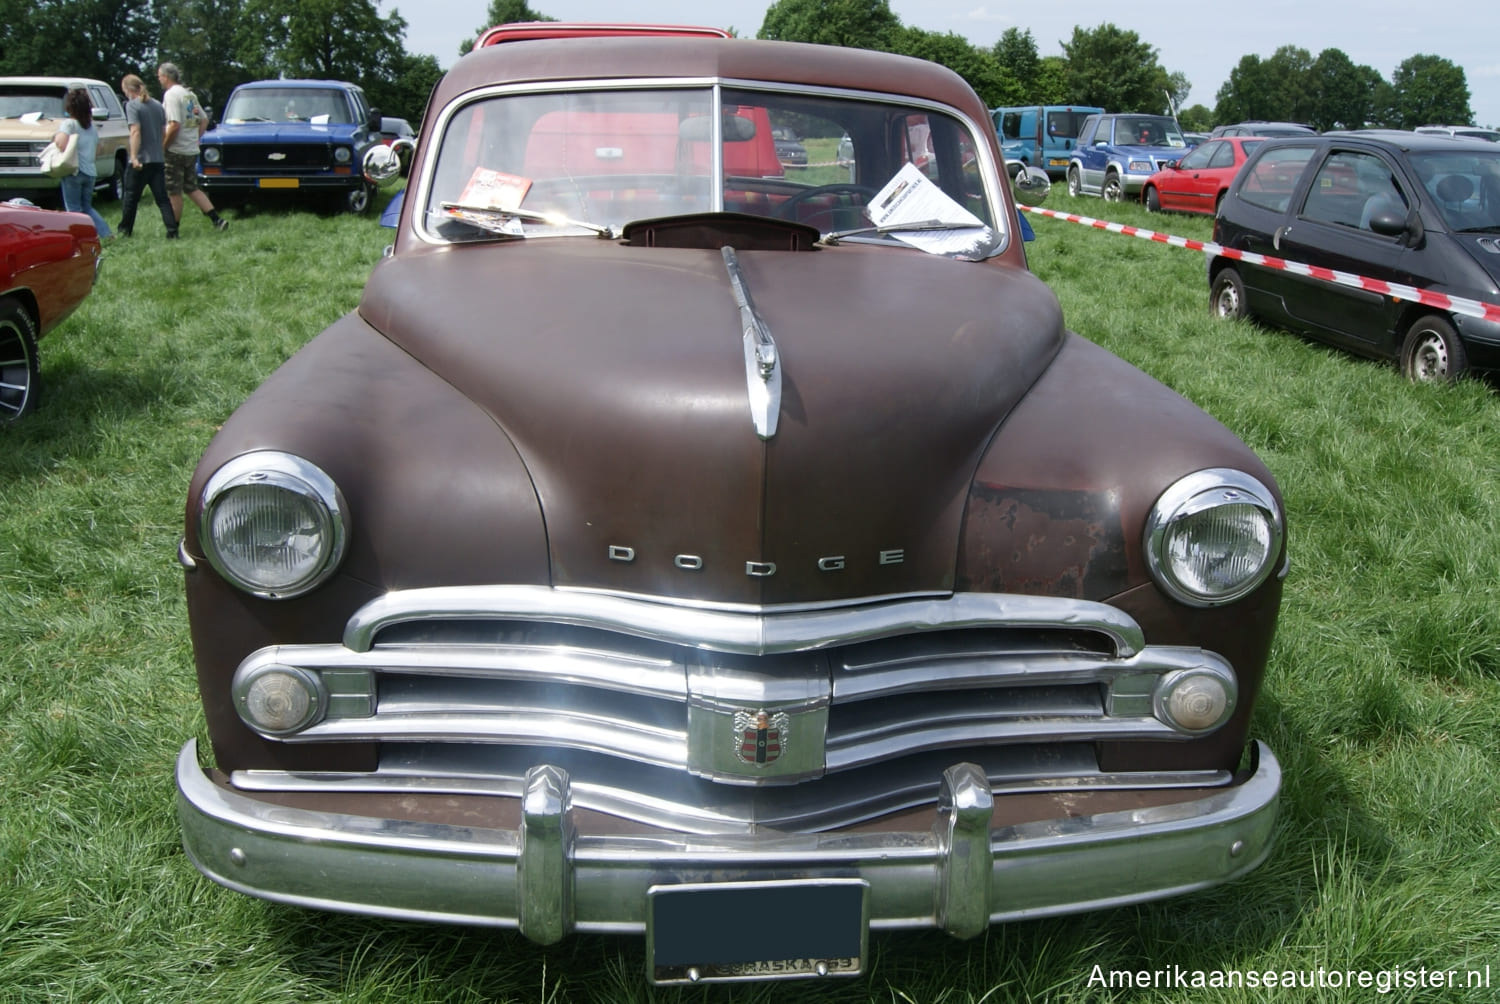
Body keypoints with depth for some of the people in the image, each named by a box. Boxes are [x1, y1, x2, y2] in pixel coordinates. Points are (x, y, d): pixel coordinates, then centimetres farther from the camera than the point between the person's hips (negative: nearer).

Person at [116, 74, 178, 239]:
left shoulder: (132, 105, -9)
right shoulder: (158, 105, 10)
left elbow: (135, 132, -18)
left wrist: (134, 156, -21)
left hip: (141, 160, -5)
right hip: (158, 159, 5)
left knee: (131, 197, 7)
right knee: (162, 198, 4)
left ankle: (124, 230, 17)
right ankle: (172, 230, -7)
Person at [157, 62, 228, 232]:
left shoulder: (171, 94, -14)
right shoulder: (190, 94, 12)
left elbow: (174, 125, -22)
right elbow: (204, 120, 18)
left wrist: (163, 145, -13)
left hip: (176, 152, -8)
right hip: (192, 150, 8)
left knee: (174, 192, 1)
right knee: (191, 188, 15)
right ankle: (217, 219, 3)